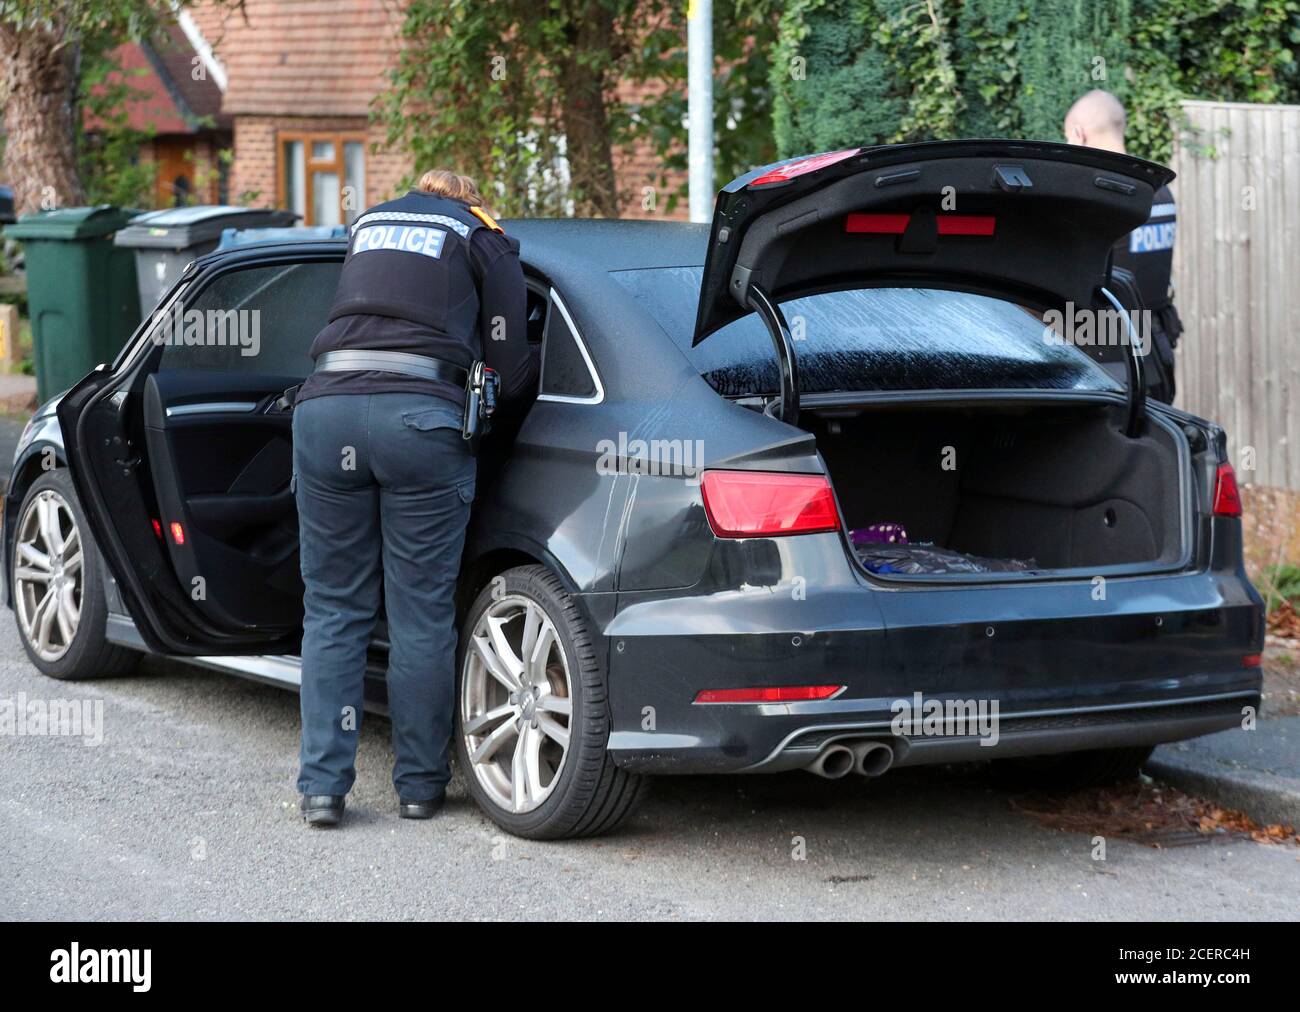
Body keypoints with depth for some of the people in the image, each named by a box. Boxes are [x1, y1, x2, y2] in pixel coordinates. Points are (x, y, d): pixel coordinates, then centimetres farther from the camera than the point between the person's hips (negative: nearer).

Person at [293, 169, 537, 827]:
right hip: (422, 418, -3)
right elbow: (508, 372, 11)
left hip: (326, 408, 3)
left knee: (333, 610, 11)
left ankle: (322, 786, 7)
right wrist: (542, 371, 32)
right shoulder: (485, 241, 16)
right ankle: (419, 786, 13)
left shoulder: (368, 225, 28)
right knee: (421, 616, 6)